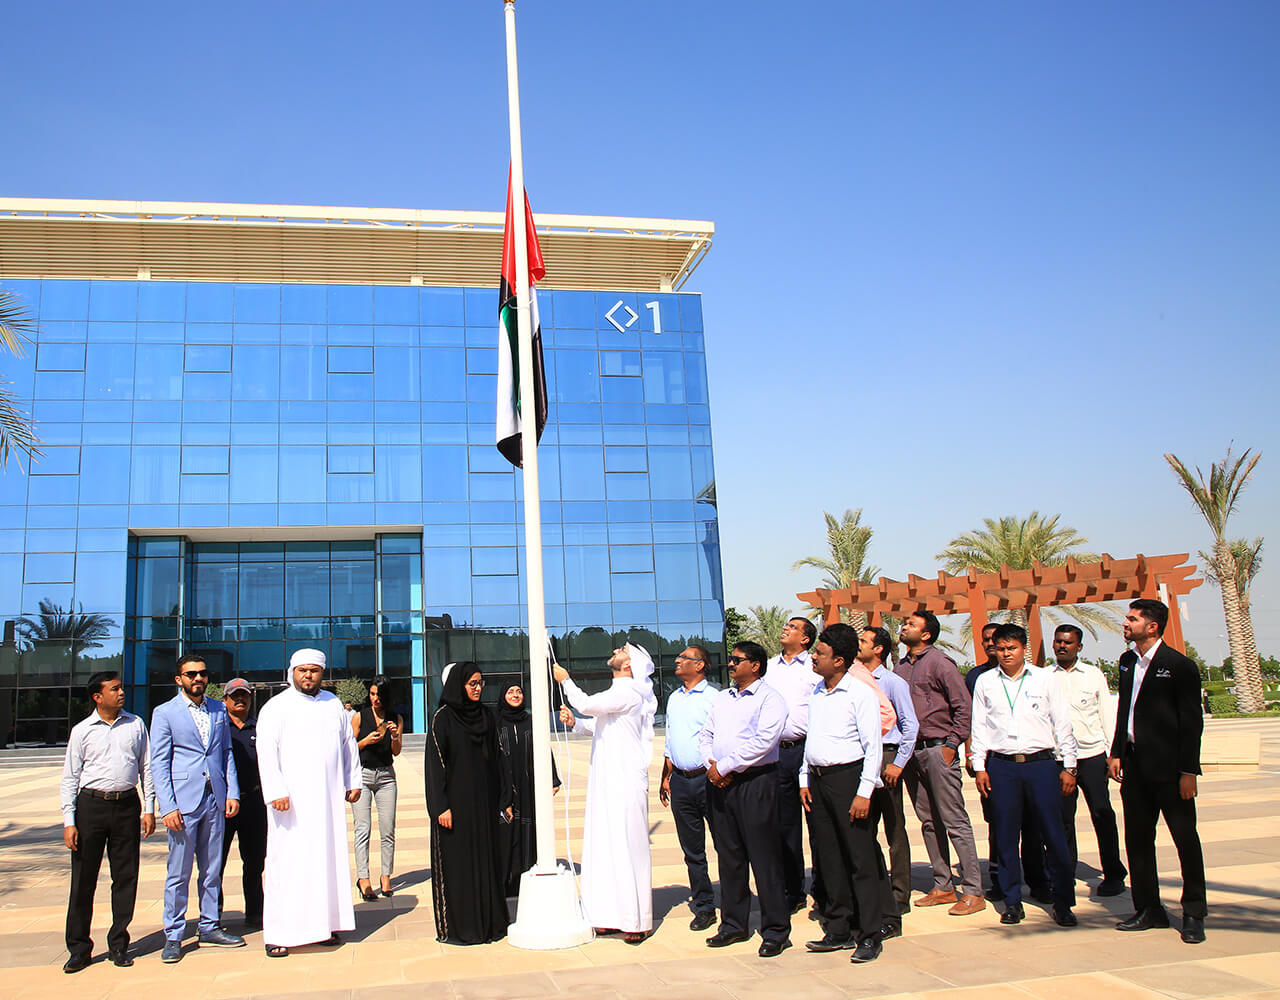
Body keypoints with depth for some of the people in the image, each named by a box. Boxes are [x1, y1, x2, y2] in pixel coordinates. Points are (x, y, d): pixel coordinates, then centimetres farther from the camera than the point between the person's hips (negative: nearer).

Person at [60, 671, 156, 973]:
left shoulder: (135, 724, 8)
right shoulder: (82, 730, 2)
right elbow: (70, 777, 3)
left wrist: (149, 809, 6)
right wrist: (69, 822, -4)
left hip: (127, 805, 2)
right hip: (91, 804, -1)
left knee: (126, 877, 5)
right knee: (83, 878, 3)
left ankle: (118, 945, 17)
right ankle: (79, 948, 15)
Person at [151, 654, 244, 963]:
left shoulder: (218, 709, 12)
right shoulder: (164, 713, -1)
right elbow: (158, 763, -4)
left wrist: (232, 793, 5)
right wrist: (167, 806, -11)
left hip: (216, 799, 4)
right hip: (183, 802, -4)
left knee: (212, 869, 11)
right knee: (179, 873, 1)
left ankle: (209, 928, 22)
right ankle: (173, 936, 11)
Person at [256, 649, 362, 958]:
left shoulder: (333, 704, 13)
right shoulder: (276, 708, -1)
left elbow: (348, 743, 19)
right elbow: (266, 751, -8)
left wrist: (353, 781, 13)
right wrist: (276, 792, -16)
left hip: (328, 800, 4)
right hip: (292, 801, -4)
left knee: (328, 860, 6)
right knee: (288, 864, -4)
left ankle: (325, 924, 15)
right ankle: (278, 934, 2)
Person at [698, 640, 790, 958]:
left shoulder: (769, 698, -5)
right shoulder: (722, 698, 18)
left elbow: (763, 741, -16)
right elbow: (706, 735, 18)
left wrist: (725, 766, -15)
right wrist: (711, 764, -2)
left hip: (755, 782, -7)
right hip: (720, 783, 7)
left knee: (764, 857, -3)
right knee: (728, 855, 12)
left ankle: (776, 930, 6)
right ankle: (733, 923, 22)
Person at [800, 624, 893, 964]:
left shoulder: (861, 693, -9)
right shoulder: (815, 692, 12)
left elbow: (873, 746, -11)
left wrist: (864, 792, -16)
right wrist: (805, 779, 13)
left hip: (848, 776, -7)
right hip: (818, 779, 7)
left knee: (860, 857, -2)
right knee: (829, 858, 11)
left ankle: (870, 935, 7)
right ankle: (839, 929, 21)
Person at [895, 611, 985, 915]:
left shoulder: (939, 662, -7)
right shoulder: (901, 666, 13)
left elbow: (964, 705, -9)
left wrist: (952, 744, -13)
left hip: (937, 750, -7)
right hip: (910, 751, 7)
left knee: (955, 822, -4)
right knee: (929, 822, 11)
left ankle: (973, 892, 1)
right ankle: (943, 887, 20)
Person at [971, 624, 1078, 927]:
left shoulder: (1045, 678, 6)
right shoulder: (985, 682, 8)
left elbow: (1062, 724, 7)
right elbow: (979, 726, 11)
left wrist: (1068, 766, 3)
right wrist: (980, 767, 5)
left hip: (1041, 763, -1)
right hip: (1001, 766, 1)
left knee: (1054, 834, -1)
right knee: (1006, 836, 4)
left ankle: (1063, 902, 11)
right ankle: (1012, 901, 16)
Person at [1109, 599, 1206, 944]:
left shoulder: (1179, 666, -10)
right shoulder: (1127, 661, 10)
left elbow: (1192, 722, -10)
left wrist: (1188, 771, -13)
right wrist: (1116, 752, 11)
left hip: (1169, 767, -7)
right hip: (1134, 765, 7)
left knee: (1185, 838, 4)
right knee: (1137, 838, 11)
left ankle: (1194, 914, 17)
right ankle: (1149, 909, 23)